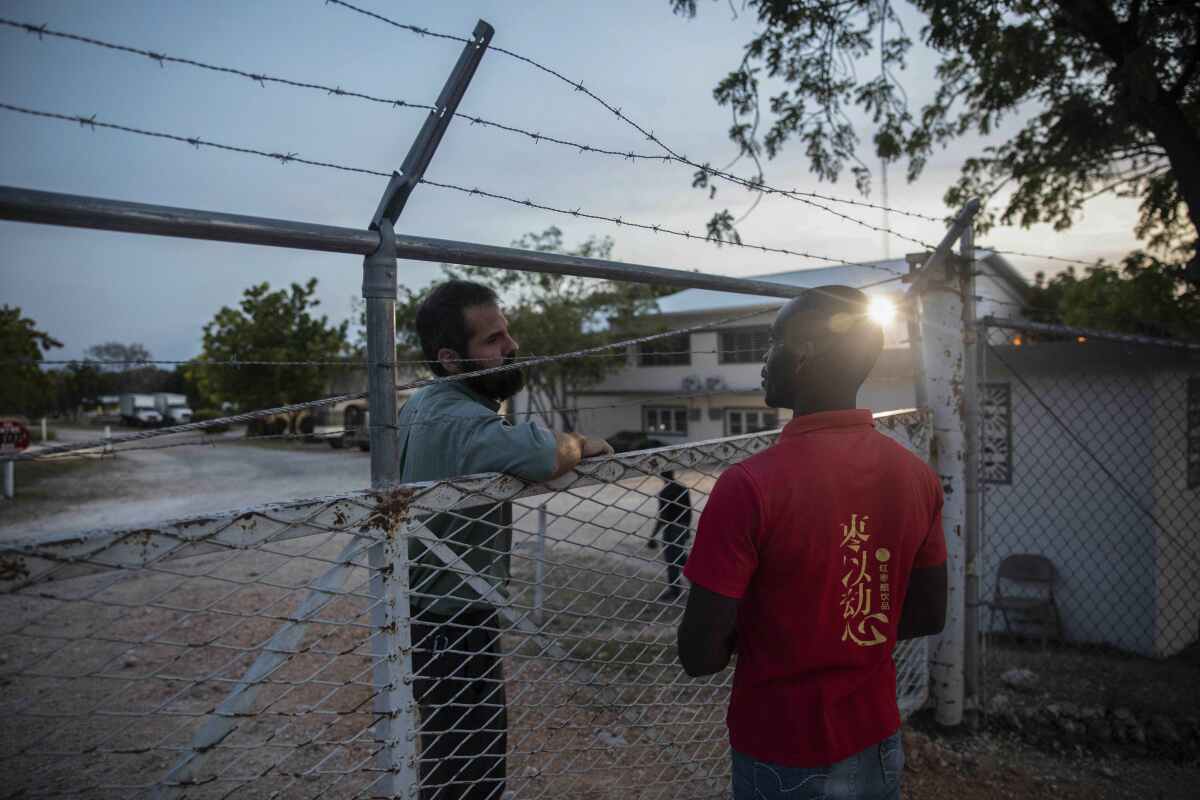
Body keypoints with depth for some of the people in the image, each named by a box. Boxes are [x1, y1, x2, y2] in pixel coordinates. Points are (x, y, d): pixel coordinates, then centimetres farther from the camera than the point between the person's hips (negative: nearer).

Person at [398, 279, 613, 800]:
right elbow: (541, 453, -45)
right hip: (456, 629, -10)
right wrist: (582, 444, -23)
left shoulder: (421, 405, 7)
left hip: (434, 618, 10)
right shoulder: (461, 421, -27)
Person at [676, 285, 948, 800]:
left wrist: (750, 637, -1)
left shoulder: (749, 486, -25)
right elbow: (929, 616, 5)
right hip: (878, 745, 5)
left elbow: (699, 656, -20)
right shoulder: (919, 477, -7)